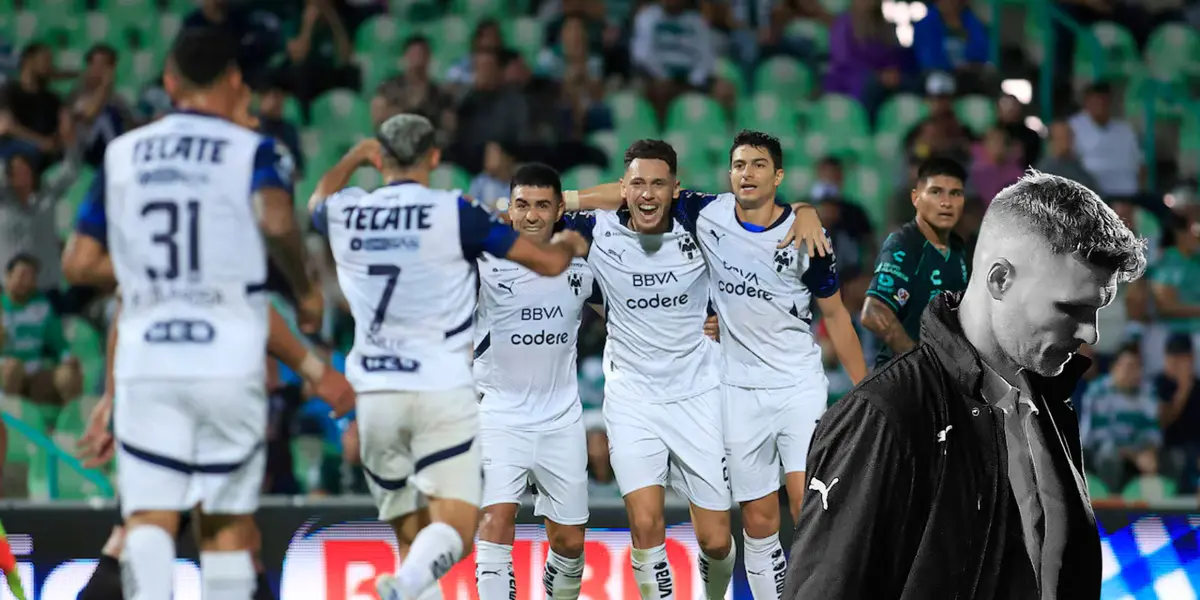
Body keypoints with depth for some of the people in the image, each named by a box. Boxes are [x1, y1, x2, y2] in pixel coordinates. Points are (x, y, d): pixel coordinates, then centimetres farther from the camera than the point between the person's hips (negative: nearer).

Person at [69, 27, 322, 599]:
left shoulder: (122, 154, 11)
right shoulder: (252, 150, 1)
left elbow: (80, 261, 10)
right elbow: (277, 221, -20)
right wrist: (305, 289, -4)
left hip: (145, 355, 2)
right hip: (229, 355, -2)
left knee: (149, 517, -2)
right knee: (229, 521, 9)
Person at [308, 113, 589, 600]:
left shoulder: (343, 217, 5)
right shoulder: (455, 213, -5)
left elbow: (319, 202, 33)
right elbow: (548, 263, 0)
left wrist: (355, 156, 50)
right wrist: (569, 244, 23)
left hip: (375, 394, 4)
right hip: (442, 393, -4)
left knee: (411, 538, 13)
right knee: (453, 534, -8)